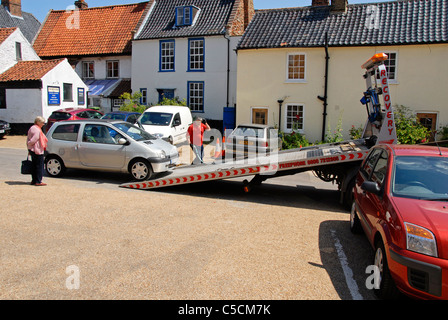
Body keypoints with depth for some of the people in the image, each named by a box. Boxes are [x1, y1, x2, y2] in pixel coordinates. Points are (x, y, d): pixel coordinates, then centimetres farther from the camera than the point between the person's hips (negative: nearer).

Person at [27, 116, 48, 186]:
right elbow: (33, 141, -21)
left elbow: (28, 140, 17)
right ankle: (38, 181, -2)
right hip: (37, 151, -10)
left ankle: (34, 180, 21)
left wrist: (29, 149, 17)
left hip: (32, 150, 10)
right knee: (39, 166, -4)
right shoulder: (37, 130, -17)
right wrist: (29, 145, -2)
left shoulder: (32, 128, 14)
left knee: (34, 166, 15)